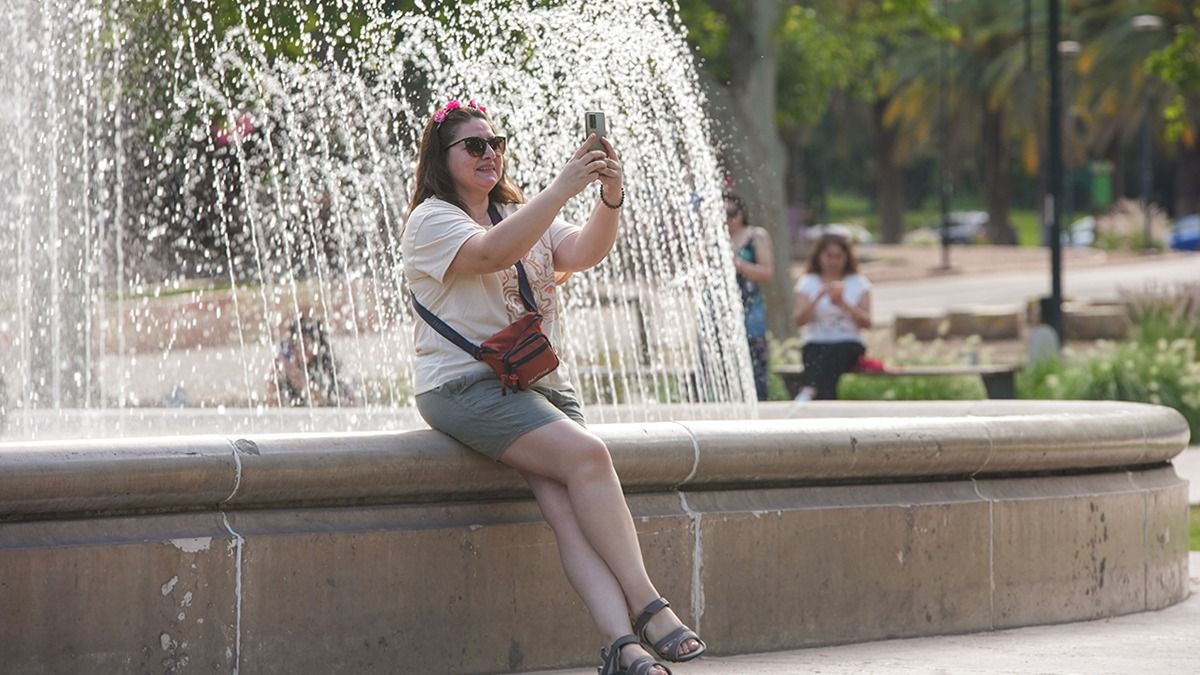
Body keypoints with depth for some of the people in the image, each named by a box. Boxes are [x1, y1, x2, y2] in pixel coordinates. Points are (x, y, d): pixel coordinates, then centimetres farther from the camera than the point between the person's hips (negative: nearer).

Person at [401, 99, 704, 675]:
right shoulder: (431, 221, 2)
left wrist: (610, 197, -16)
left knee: (567, 502, -20)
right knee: (585, 454, -27)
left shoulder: (521, 214, 24)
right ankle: (646, 609, -26)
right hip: (467, 385, -6)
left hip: (540, 383, 6)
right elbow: (493, 253, -20)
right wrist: (563, 187, -25)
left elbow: (583, 253, 4)